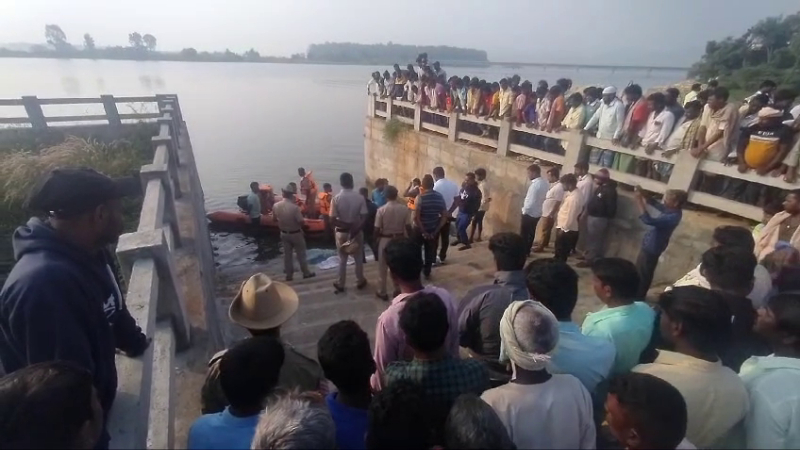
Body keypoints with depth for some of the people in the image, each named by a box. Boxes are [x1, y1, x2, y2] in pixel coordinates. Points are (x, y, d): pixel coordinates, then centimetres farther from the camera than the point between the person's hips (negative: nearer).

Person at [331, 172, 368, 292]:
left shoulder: (336, 198, -13)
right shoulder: (360, 197, -12)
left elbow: (332, 220, -15)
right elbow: (364, 218, -15)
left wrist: (344, 225, -8)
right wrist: (355, 228, -14)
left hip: (341, 232, 0)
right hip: (357, 232, 0)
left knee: (342, 259, 13)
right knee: (358, 258, 16)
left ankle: (340, 284, 24)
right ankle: (360, 281, 29)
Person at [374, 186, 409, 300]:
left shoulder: (381, 210, -15)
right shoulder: (404, 208, -8)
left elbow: (377, 229, -11)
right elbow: (406, 226, -3)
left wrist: (377, 238, 9)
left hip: (385, 240, -3)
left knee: (383, 268, 11)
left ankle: (382, 292, 21)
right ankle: (398, 290, 28)